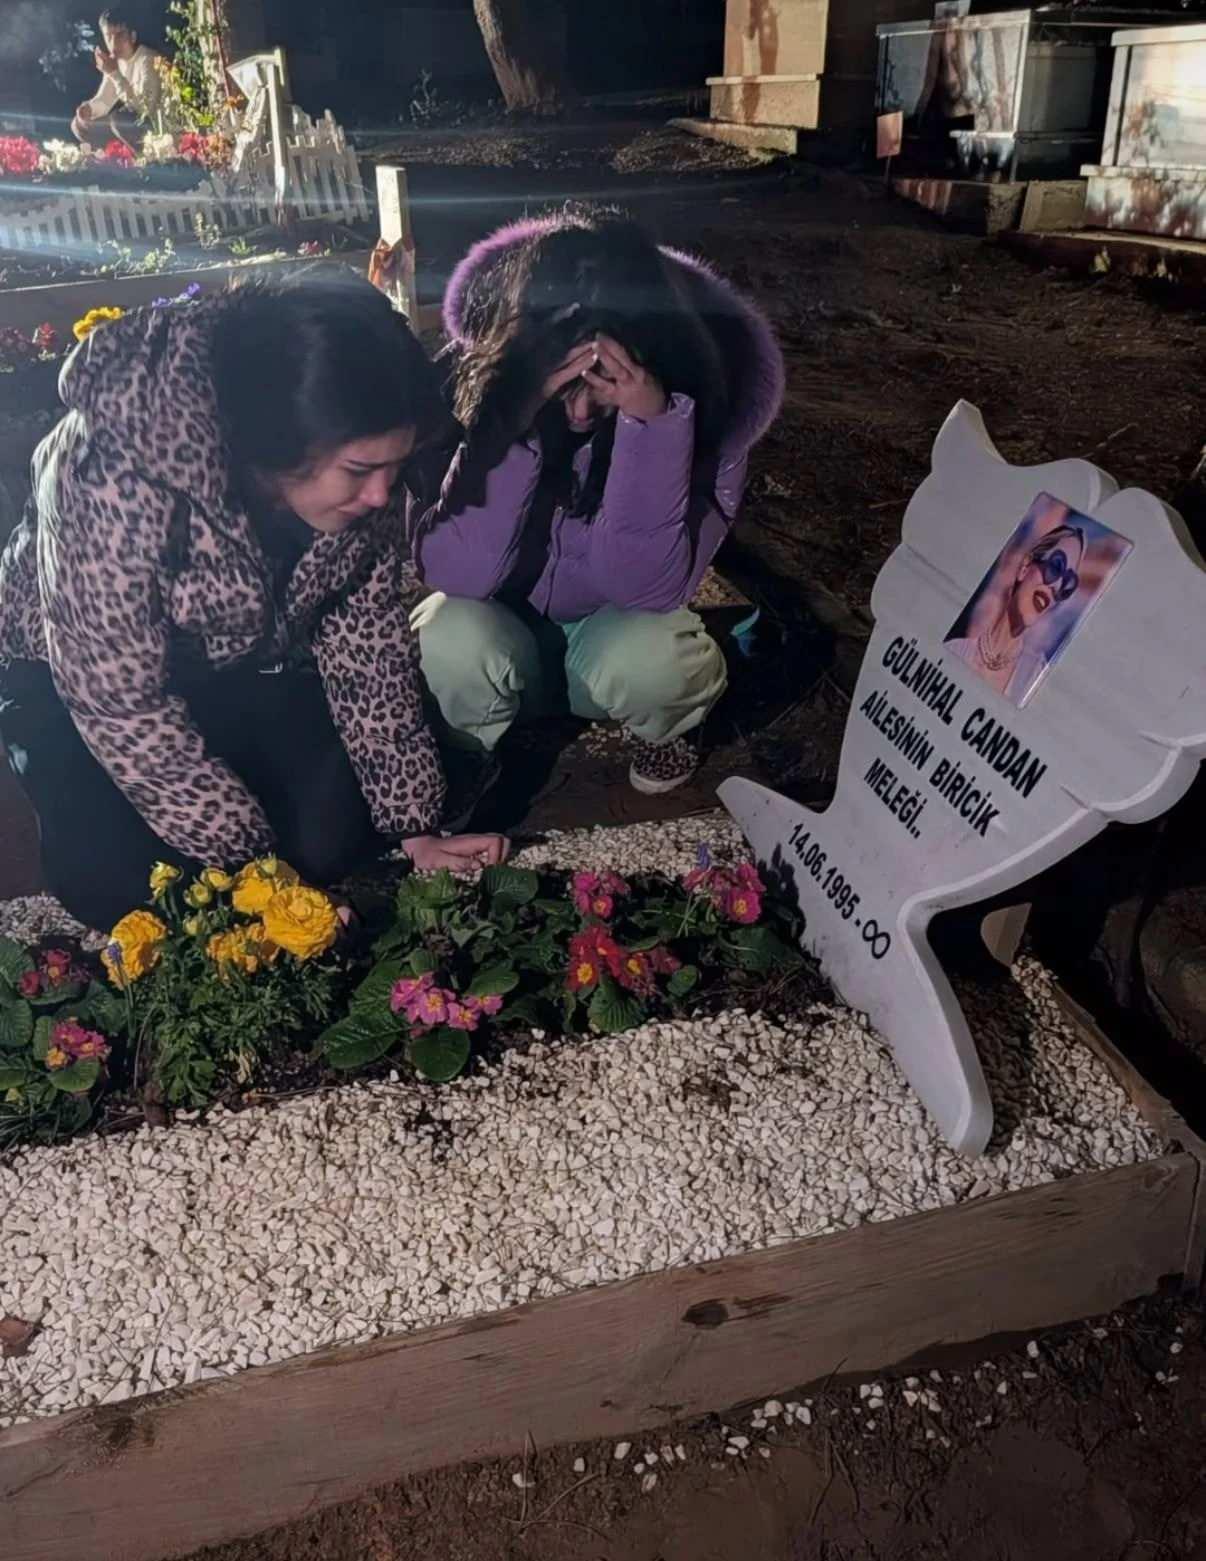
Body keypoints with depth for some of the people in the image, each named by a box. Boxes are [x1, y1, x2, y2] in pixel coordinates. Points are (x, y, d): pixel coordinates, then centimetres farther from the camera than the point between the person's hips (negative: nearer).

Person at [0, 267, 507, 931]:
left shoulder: (356, 467, -22)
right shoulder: (113, 472, -37)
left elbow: (369, 641, -13)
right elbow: (120, 703, -30)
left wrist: (412, 826, -16)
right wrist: (246, 861, -25)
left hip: (245, 659, 3)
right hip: (76, 672, -3)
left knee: (333, 842, -15)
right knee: (119, 887, -19)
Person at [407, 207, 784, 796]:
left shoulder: (701, 393, -23)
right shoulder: (479, 373, -22)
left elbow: (646, 585, -29)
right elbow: (453, 573, -28)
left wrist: (653, 419, -40)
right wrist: (516, 419, -39)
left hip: (618, 631, 0)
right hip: (503, 634, 0)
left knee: (648, 658, -33)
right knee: (446, 643, -32)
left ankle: (668, 724, 4)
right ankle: (485, 749, 2)